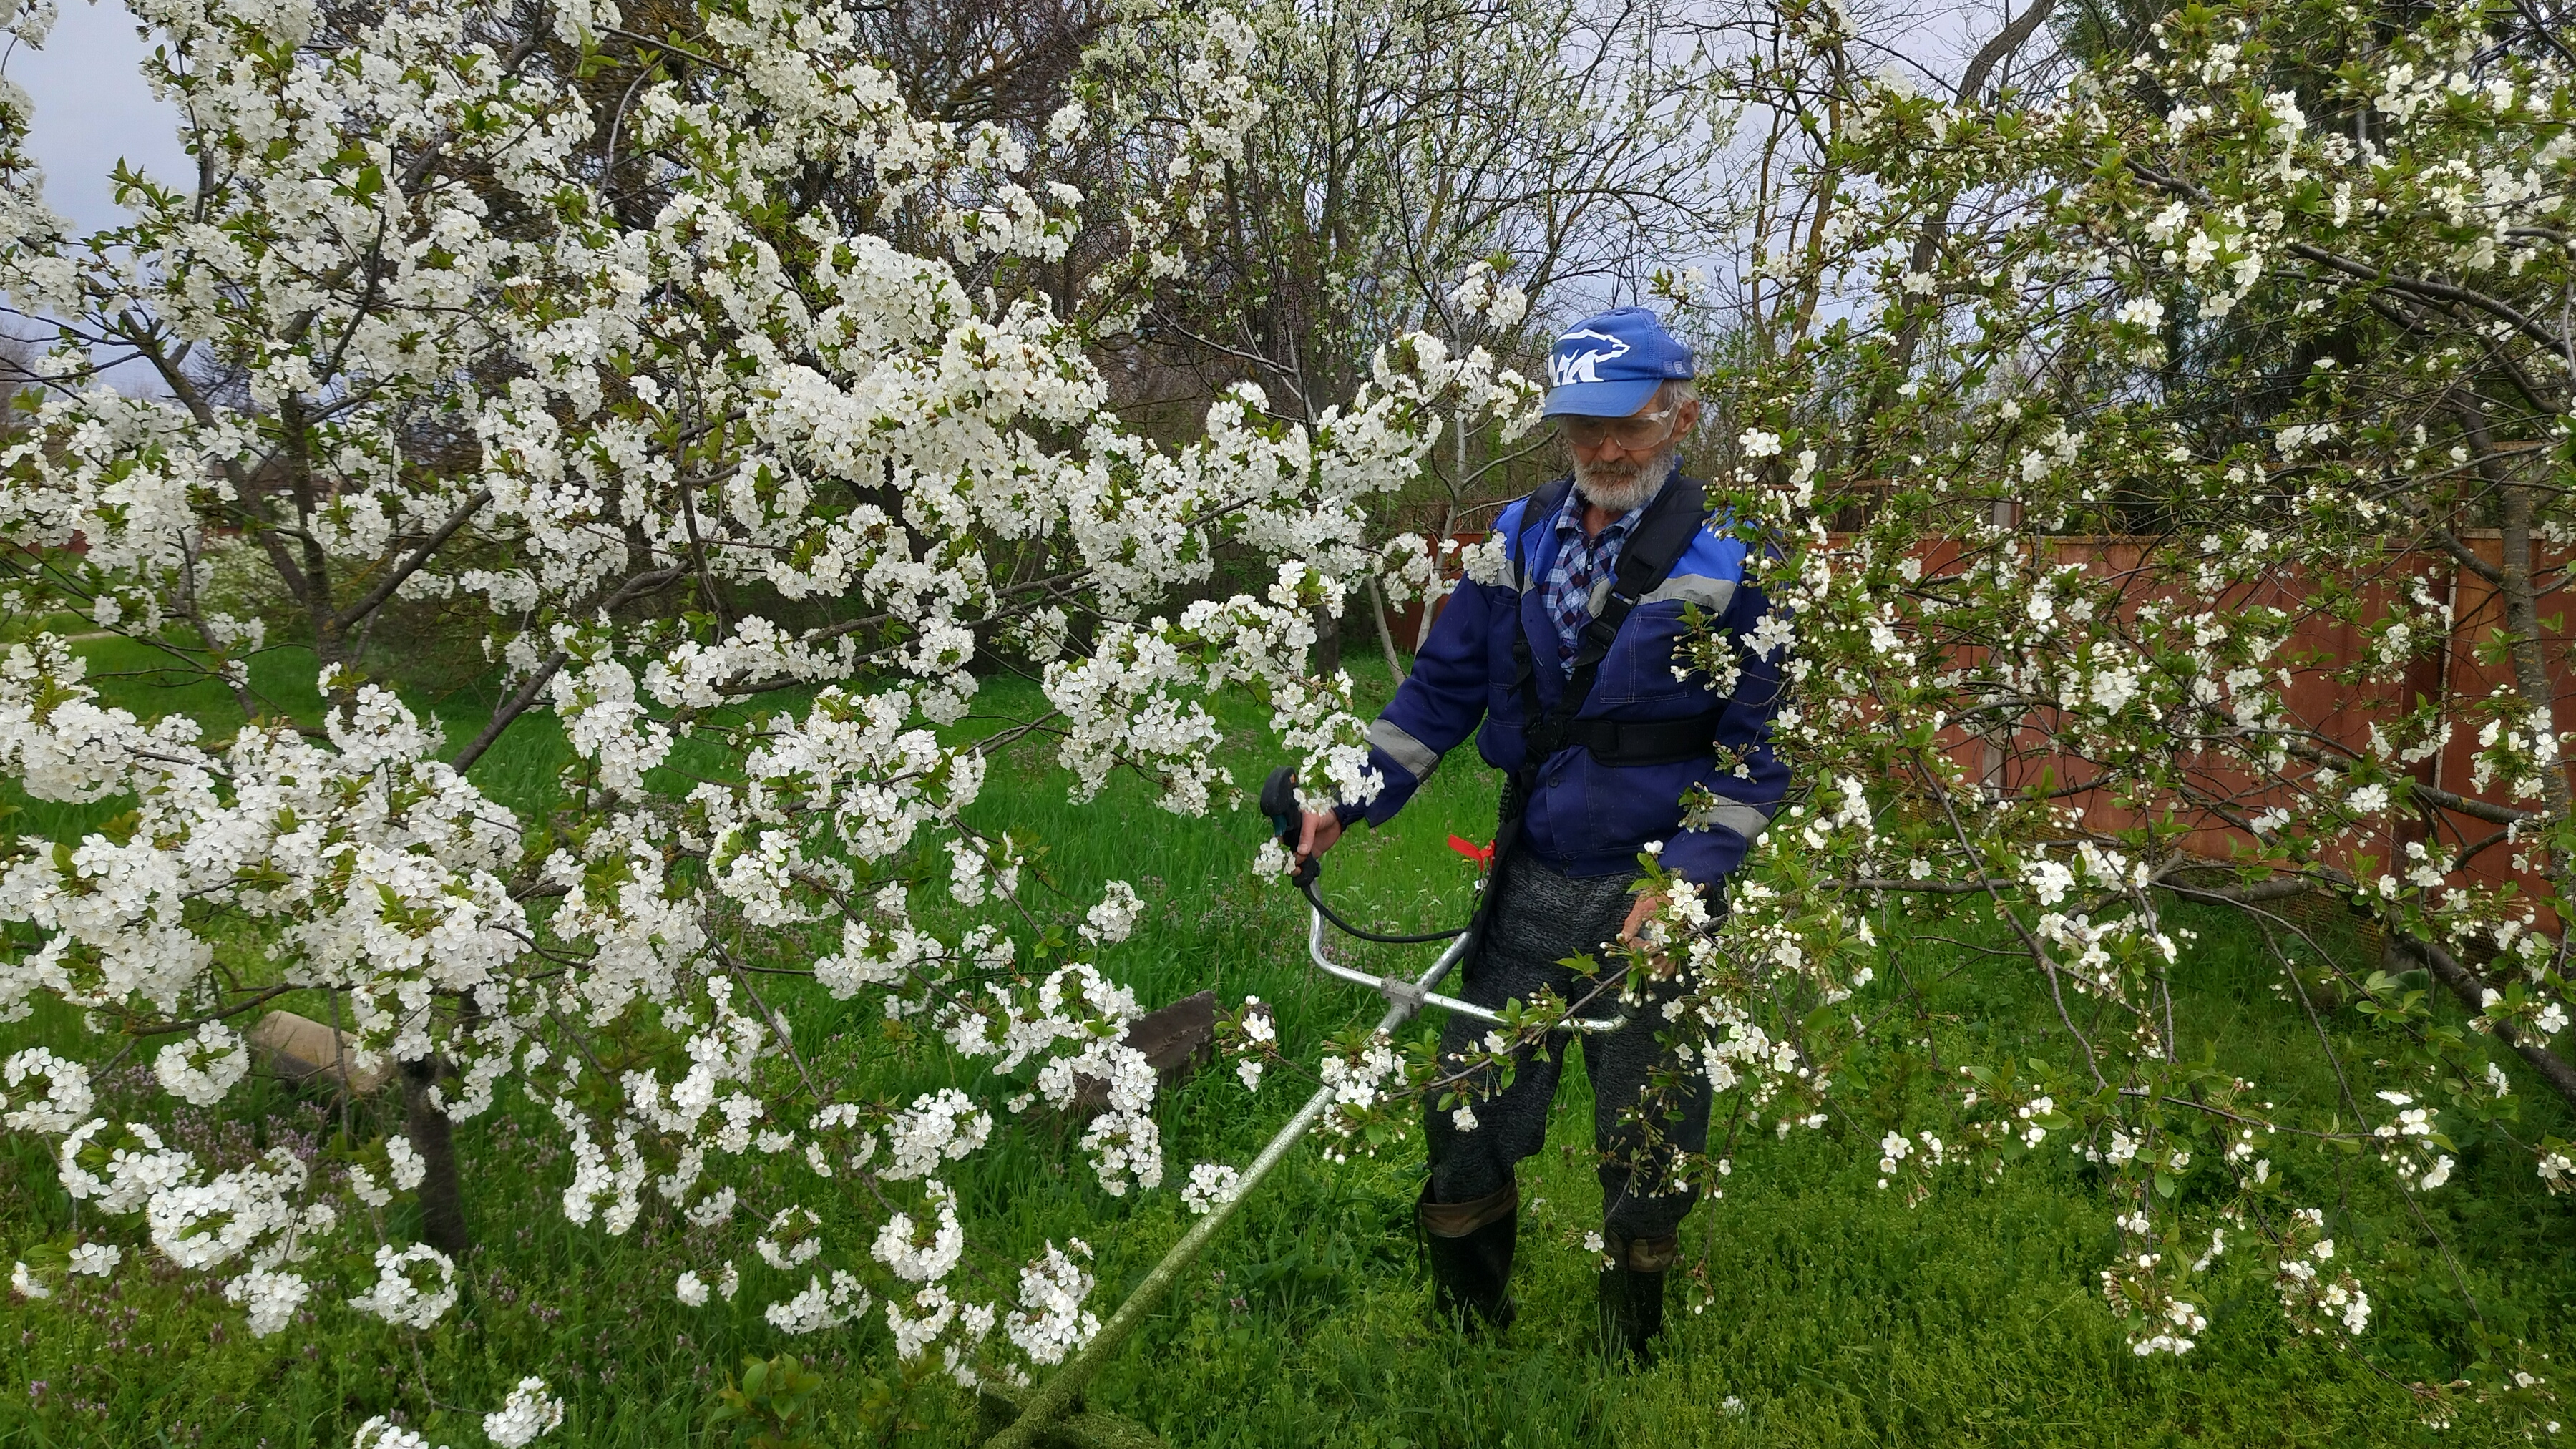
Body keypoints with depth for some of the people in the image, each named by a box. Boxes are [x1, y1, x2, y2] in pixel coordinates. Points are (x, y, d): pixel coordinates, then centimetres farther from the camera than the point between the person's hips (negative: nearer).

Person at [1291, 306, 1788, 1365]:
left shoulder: (1729, 563, -10)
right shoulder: (1519, 539, 4)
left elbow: (1754, 750, -8)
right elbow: (1441, 690, 8)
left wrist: (1684, 881, -17)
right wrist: (1347, 800, -2)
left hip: (1652, 895, -4)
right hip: (1526, 888, 4)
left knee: (1644, 1157, 10)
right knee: (1465, 1127, 9)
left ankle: (1629, 1358, 33)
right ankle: (1466, 1332, 33)